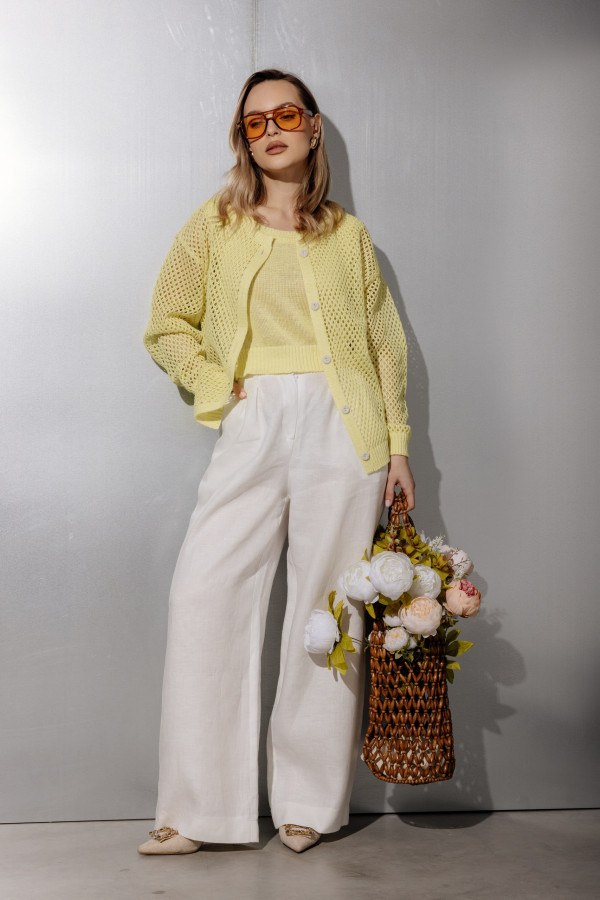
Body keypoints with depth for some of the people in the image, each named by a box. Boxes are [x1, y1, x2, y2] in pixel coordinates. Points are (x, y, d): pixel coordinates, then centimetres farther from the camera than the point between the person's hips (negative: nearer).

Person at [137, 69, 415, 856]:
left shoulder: (347, 234, 14)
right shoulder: (215, 224, 13)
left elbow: (386, 341, 12)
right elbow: (167, 328, 14)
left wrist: (397, 444, 5)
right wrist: (218, 384, -2)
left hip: (340, 424, 0)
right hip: (253, 429, 1)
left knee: (328, 605, -1)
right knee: (205, 593, -9)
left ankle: (310, 801, 12)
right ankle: (200, 809, 1)